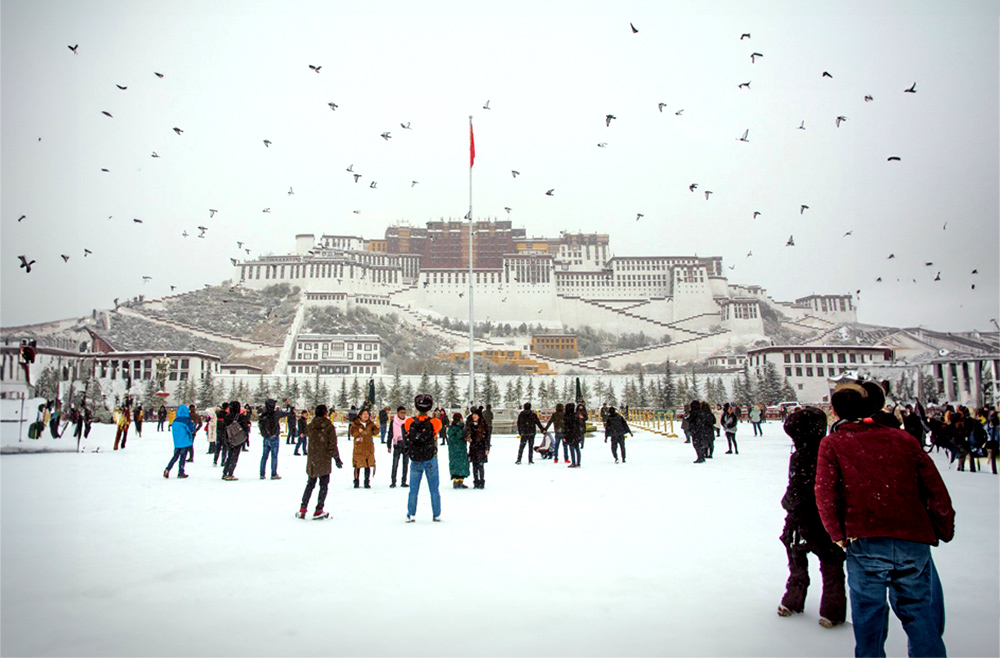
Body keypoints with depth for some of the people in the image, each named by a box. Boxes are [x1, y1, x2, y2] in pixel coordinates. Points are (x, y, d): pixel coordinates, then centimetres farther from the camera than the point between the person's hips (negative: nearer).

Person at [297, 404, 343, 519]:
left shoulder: (310, 427, 1)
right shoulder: (329, 427, -10)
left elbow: (310, 442, 9)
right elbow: (332, 445, -8)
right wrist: (337, 458, -1)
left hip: (312, 460, 4)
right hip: (324, 461, -4)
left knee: (310, 484, 16)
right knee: (323, 485, 6)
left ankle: (302, 509, 14)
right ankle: (318, 511, 4)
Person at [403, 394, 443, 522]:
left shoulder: (409, 422, -11)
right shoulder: (434, 423, -15)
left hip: (415, 461, 1)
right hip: (431, 460, -1)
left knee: (414, 489, 12)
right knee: (434, 489, 10)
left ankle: (411, 515, 13)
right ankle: (437, 515, 16)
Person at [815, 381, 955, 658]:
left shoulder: (832, 444, 3)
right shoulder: (902, 438, 10)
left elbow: (825, 493, -7)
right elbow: (935, 489, 10)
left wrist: (838, 534, 3)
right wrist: (944, 529, 21)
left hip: (865, 543, -2)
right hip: (914, 541, 2)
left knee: (868, 615, 10)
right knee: (921, 616, 15)